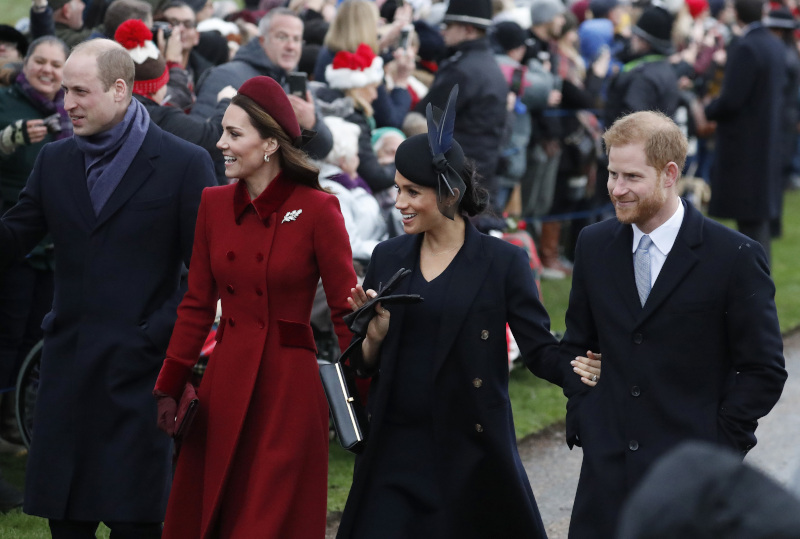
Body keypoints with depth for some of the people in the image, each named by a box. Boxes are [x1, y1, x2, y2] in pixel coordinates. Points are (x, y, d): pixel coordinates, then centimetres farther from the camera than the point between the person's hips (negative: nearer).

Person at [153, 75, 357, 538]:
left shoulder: (317, 210, -9)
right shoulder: (214, 204, 6)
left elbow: (345, 312, -7)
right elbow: (197, 305, 10)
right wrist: (169, 390, 6)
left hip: (288, 383, -5)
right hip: (225, 381, 5)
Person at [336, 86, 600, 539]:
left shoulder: (503, 263, -4)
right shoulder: (389, 258, 8)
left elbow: (539, 347, -6)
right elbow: (366, 365, 12)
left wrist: (576, 370, -26)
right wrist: (374, 333, -10)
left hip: (472, 447, -3)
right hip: (396, 447, 3)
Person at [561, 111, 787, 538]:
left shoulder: (735, 257, -8)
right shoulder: (593, 245, 6)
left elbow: (764, 369, -4)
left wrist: (720, 444, -9)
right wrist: (580, 421, 6)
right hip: (607, 467, 4)